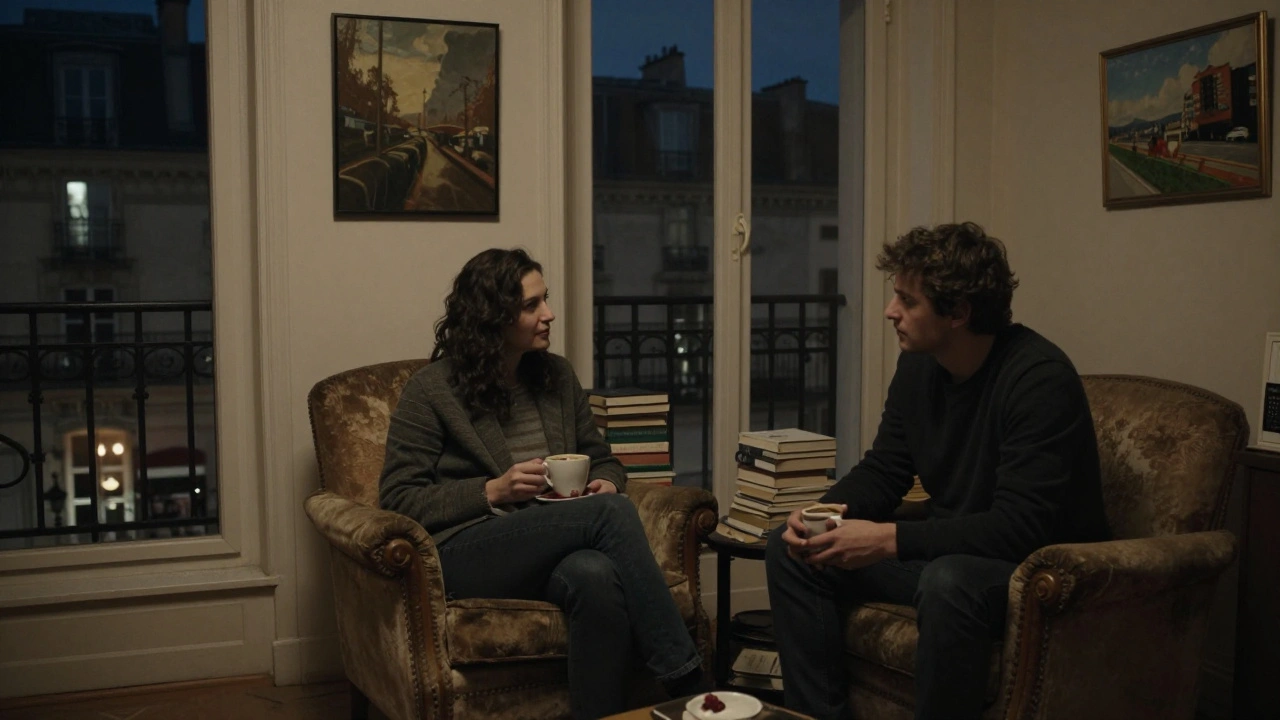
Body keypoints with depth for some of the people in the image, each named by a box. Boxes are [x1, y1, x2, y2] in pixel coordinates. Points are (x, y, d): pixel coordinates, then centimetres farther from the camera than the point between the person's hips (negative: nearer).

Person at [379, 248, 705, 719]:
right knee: (611, 513, -30)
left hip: (552, 546, 4)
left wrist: (605, 483, -2)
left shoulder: (557, 375, 14)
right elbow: (398, 500, -3)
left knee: (597, 575, -37)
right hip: (465, 552, -4)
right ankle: (686, 681, -27)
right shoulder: (430, 390, -1)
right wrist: (492, 491, -15)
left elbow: (602, 460, 23)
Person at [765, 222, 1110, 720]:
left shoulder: (1040, 377, -23)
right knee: (790, 549, -1)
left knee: (949, 580, -40)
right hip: (946, 551, 8)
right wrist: (824, 513, -13)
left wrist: (890, 540, -30)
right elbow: (882, 471, 8)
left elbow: (1021, 529, -28)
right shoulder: (918, 364, 1)